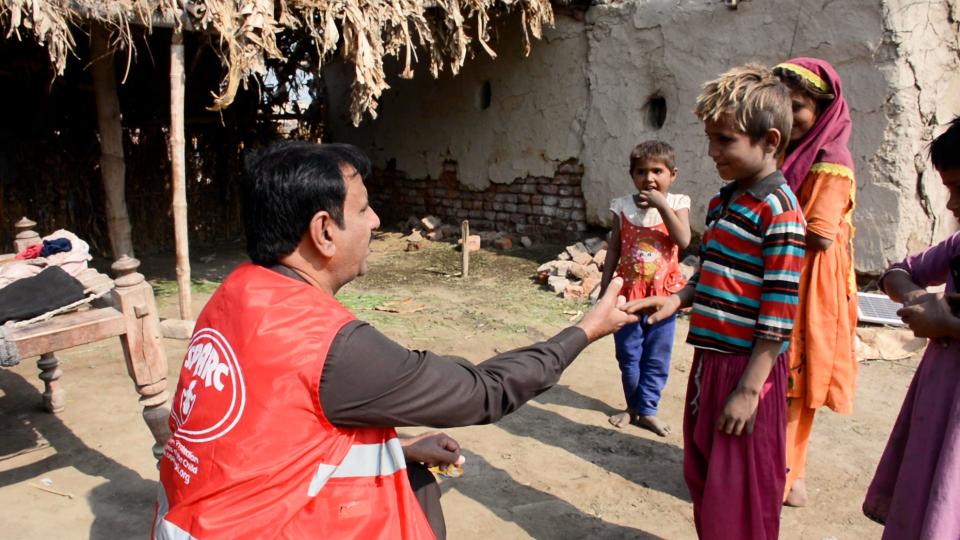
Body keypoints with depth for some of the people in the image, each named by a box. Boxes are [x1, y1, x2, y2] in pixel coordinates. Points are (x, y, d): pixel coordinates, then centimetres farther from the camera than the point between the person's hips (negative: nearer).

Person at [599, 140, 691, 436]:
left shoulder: (676, 203, -4)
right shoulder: (623, 206, -1)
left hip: (663, 294, -1)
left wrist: (661, 206, -23)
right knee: (628, 355, 11)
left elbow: (683, 240, -20)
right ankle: (633, 406, 27)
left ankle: (647, 409, 20)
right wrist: (605, 289, 3)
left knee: (657, 358, 7)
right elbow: (614, 249, 3)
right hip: (628, 291, 1)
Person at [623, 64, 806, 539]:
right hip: (710, 357, 8)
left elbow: (779, 311, -18)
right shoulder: (722, 201, 10)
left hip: (748, 368, -8)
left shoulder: (778, 209, -16)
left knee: (741, 500, 6)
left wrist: (748, 389, -18)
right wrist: (677, 299, 0)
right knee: (703, 479, 21)